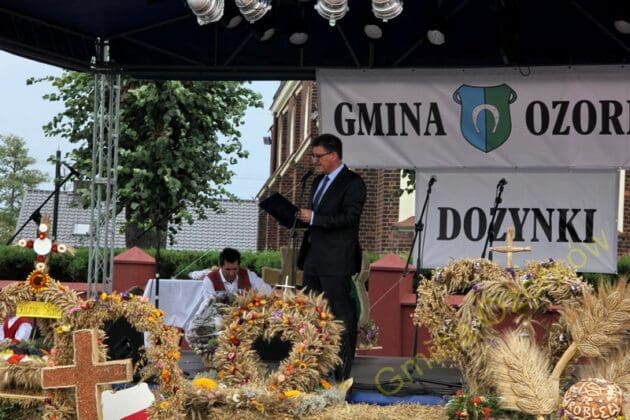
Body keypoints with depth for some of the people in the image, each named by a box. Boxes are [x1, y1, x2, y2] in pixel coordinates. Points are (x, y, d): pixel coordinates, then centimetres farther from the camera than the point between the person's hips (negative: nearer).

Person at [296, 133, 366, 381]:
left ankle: (343, 376, 0)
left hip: (336, 261, -9)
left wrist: (313, 218, -20)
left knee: (342, 315, -4)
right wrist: (299, 217, 6)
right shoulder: (319, 181, 18)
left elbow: (349, 217, -19)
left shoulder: (353, 183, -9)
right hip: (313, 258, 9)